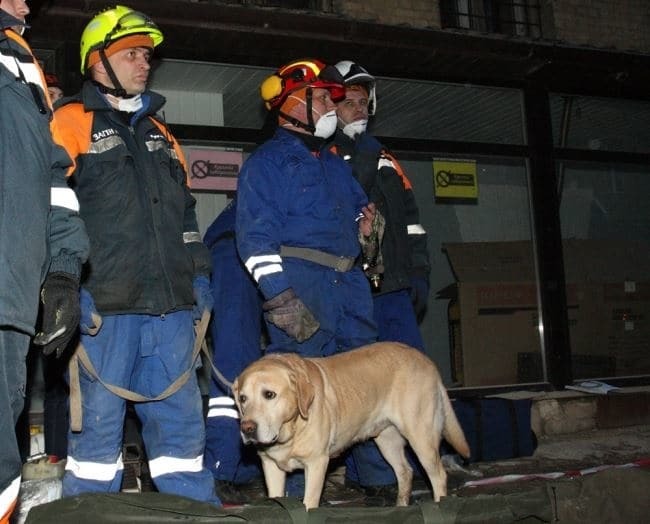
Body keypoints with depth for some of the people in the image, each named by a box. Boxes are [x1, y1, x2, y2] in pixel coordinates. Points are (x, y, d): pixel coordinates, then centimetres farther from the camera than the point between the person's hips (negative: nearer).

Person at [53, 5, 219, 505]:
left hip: (171, 303, 6)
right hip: (105, 303, -5)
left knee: (181, 415, 9)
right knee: (99, 418, 1)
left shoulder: (160, 134, 22)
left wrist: (199, 275, 16)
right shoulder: (72, 123, 2)